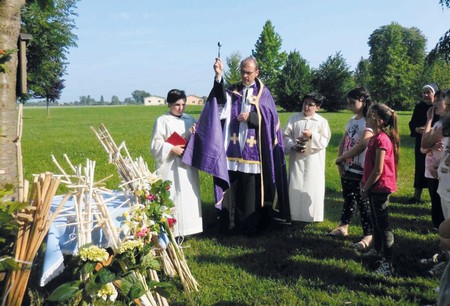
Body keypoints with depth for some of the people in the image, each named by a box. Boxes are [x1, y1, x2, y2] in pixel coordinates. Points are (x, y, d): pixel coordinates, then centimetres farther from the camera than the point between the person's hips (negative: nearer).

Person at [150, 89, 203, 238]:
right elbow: (156, 144, -6)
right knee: (170, 197, -4)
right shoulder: (162, 121, -3)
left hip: (187, 165, 5)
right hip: (170, 167, -4)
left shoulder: (190, 120, 10)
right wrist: (172, 149, -18)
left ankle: (184, 230, 16)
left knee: (188, 196, 6)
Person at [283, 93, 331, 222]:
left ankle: (312, 215, 17)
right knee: (295, 186, 6)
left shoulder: (322, 121, 0)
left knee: (313, 187, 3)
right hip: (297, 158, 1)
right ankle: (295, 214, 18)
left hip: (314, 161, -1)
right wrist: (293, 146, -14)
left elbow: (324, 141, -6)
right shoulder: (294, 118, 4)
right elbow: (286, 136, 3)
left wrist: (312, 135, -20)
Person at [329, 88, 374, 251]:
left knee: (363, 203, -1)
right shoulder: (351, 121, 11)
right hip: (346, 169, 8)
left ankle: (368, 235, 9)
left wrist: (340, 158, -12)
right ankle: (343, 226, 33)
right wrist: (340, 162, -1)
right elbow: (343, 142, 13)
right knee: (348, 199, 20)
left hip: (360, 171, -7)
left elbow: (361, 146, -23)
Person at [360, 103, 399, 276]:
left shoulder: (381, 139, -21)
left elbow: (378, 170, -22)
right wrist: (364, 182, 12)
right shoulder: (375, 138, 9)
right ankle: (377, 250, 40)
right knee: (375, 220, 23)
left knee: (383, 224, -4)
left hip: (380, 187, -10)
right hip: (374, 187, 10)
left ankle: (387, 263, 3)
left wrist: (365, 188, -13)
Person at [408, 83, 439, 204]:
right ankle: (417, 195, 19)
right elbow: (412, 123, 4)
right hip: (421, 143, 3)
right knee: (420, 168, 9)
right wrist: (417, 129, -16)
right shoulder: (419, 107, 2)